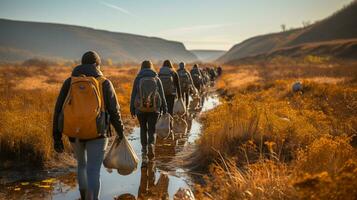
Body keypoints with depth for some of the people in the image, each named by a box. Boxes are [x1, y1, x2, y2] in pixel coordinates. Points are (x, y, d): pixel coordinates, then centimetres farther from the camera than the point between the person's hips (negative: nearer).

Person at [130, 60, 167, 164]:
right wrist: (164, 109, 7)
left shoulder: (138, 79, 0)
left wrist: (132, 109, 7)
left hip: (140, 108, 0)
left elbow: (133, 95, 0)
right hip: (154, 108, 0)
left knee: (143, 129, 15)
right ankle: (151, 145, -18)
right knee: (152, 129, 9)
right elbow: (162, 95, 2)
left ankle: (144, 150, 8)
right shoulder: (156, 79, 3)